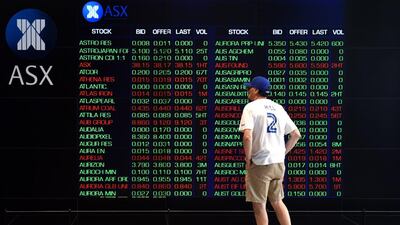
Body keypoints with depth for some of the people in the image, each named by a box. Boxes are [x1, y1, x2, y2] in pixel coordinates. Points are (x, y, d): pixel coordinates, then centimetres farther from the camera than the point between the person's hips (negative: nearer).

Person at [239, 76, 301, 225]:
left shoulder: (251, 107, -9)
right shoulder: (279, 108, 10)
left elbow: (247, 136, -23)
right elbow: (296, 134, 12)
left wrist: (248, 159, -11)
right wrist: (283, 153, 14)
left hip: (259, 164, -6)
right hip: (279, 163, 6)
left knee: (259, 205, 4)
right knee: (277, 202, 19)